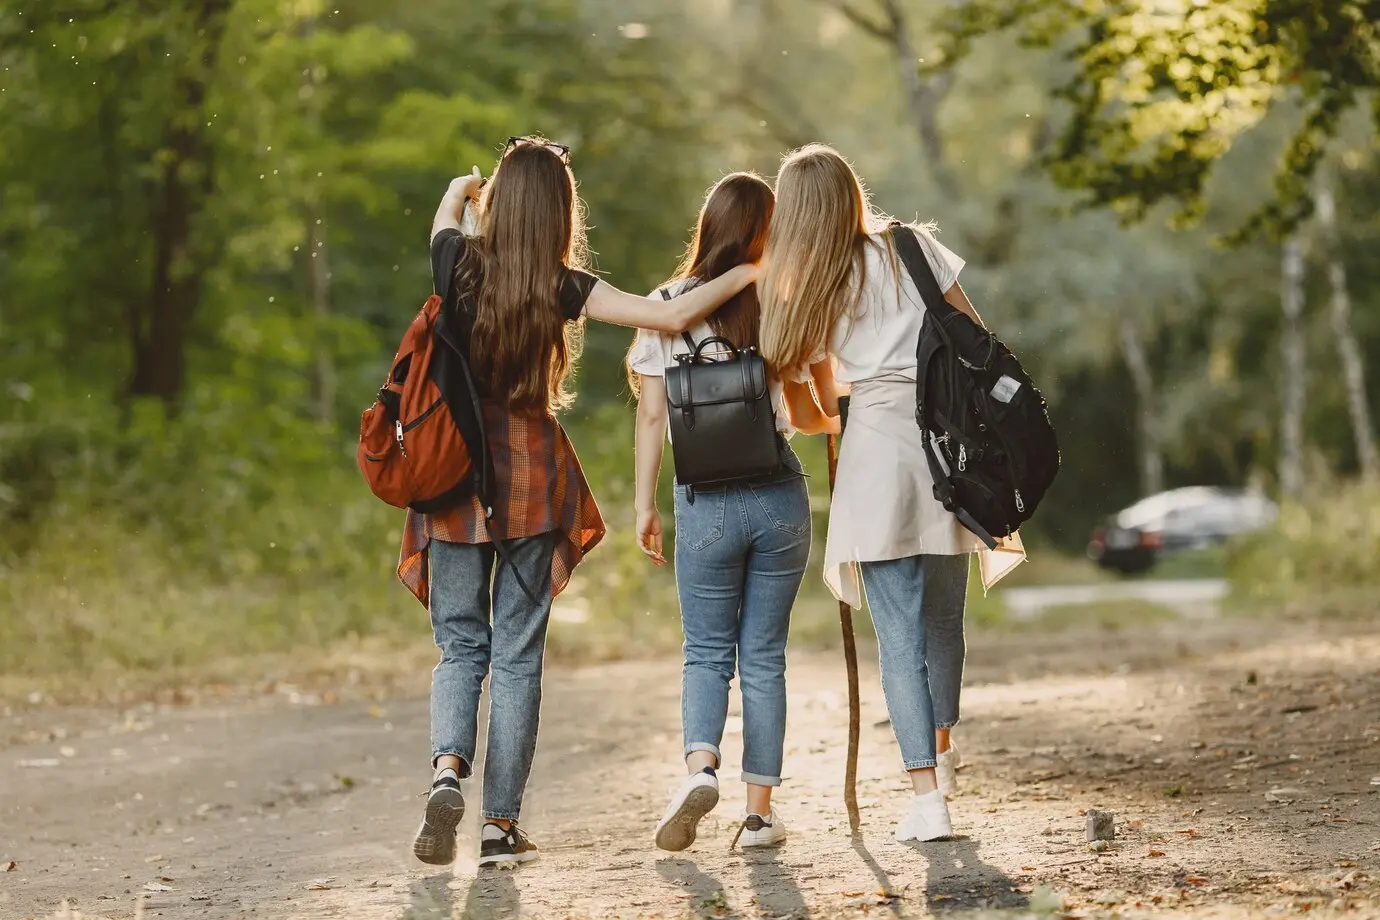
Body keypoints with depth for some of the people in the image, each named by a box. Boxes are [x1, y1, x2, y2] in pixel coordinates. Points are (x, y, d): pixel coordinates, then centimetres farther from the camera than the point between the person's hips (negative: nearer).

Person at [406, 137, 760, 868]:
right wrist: (746, 274, 3)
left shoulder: (459, 264, -3)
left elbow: (452, 202, 20)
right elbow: (672, 316, -11)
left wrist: (469, 186, 42)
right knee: (517, 652, 6)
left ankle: (448, 767, -16)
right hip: (532, 475, -1)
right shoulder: (564, 288, -8)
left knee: (460, 644, 11)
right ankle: (502, 823, 5)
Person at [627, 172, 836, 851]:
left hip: (706, 502, -1)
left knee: (707, 652, 9)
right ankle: (760, 810, 7)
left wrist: (644, 503, 5)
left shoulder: (668, 306, -2)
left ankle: (700, 765, -16)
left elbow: (652, 415, -2)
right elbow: (805, 415, 7)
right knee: (764, 657, 8)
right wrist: (834, 420, 30)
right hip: (779, 496, 1)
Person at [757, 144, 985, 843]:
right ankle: (941, 750, 39)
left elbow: (826, 399, 12)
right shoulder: (912, 247, 5)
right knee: (944, 615, 19)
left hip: (876, 448, -2)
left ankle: (927, 799, -7)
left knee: (899, 633, 0)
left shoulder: (803, 287, 4)